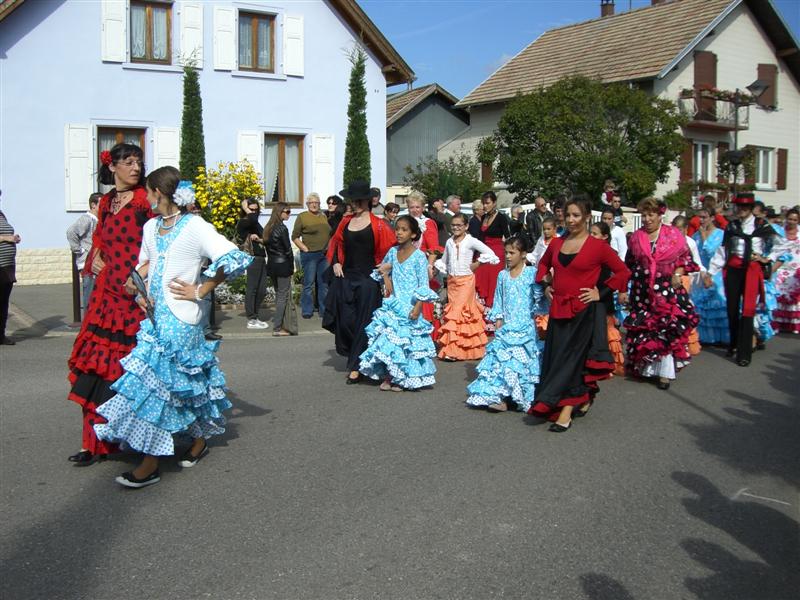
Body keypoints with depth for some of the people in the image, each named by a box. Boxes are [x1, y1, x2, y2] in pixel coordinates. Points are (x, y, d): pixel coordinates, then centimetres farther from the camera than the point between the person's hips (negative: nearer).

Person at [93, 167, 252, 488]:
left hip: (179, 318, -7)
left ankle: (150, 464, -1)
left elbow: (235, 259, -20)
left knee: (158, 382, -8)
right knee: (182, 383, 13)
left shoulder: (195, 227, -12)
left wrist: (201, 291, -13)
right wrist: (142, 290, 9)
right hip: (154, 315, 7)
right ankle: (199, 440, 30)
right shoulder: (151, 227, 11)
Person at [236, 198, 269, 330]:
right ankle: (251, 320, -2)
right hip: (252, 258, -8)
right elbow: (252, 219, -27)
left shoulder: (255, 223, 21)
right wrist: (245, 208, -10)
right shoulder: (243, 222, -4)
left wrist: (259, 239, -3)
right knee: (251, 289, -5)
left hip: (261, 258, 8)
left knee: (262, 290, 8)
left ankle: (254, 317, 18)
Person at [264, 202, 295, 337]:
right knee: (283, 296, -2)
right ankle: (278, 328, -3)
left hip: (271, 264, 8)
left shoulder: (268, 228, 9)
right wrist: (292, 267, -3)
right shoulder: (282, 228, -14)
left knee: (278, 295, 15)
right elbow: (288, 249, -13)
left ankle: (279, 323, 19)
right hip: (282, 265, -8)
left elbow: (267, 245, 10)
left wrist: (272, 259, 12)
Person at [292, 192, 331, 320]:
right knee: (308, 284, -1)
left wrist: (329, 248, 7)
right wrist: (305, 248, -9)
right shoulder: (302, 217, -2)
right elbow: (295, 237, -3)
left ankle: (324, 310, 17)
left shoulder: (324, 217, 13)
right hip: (309, 254, -5)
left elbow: (329, 234, 19)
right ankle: (307, 311, 7)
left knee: (324, 283, 9)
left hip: (324, 254, 5)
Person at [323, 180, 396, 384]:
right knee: (345, 320, 4)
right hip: (345, 277, 5)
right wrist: (335, 263, 7)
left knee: (364, 323, -2)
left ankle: (356, 367, 3)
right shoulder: (346, 222, 10)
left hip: (368, 278, -5)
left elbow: (392, 248, -4)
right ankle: (353, 357, 22)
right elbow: (336, 244, 20)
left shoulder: (377, 225, -5)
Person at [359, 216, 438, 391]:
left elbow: (423, 285, -11)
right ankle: (387, 377, 11)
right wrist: (385, 277, 4)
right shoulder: (392, 252, 6)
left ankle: (402, 378, 11)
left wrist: (418, 307, -19)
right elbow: (382, 268, 26)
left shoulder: (419, 256, -10)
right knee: (388, 339, 2)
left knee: (406, 341, -1)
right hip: (392, 304, 5)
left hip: (409, 306, -5)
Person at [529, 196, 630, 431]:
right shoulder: (556, 244, 8)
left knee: (571, 357, -5)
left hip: (584, 311, -5)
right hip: (558, 309, 6)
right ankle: (585, 397, 27)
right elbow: (543, 264, 27)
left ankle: (565, 413, -1)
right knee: (555, 357, 8)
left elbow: (623, 272, -3)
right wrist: (546, 285, 12)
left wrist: (601, 292, -7)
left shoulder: (598, 247, -6)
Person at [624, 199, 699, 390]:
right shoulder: (636, 237, 10)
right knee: (643, 329, 3)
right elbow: (629, 266, 15)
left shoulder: (673, 234, 1)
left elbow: (685, 257, 5)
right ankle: (644, 368, 16)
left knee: (667, 330, -6)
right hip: (642, 291, 3)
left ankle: (664, 372, 1)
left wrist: (678, 274, -10)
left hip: (668, 290, -3)